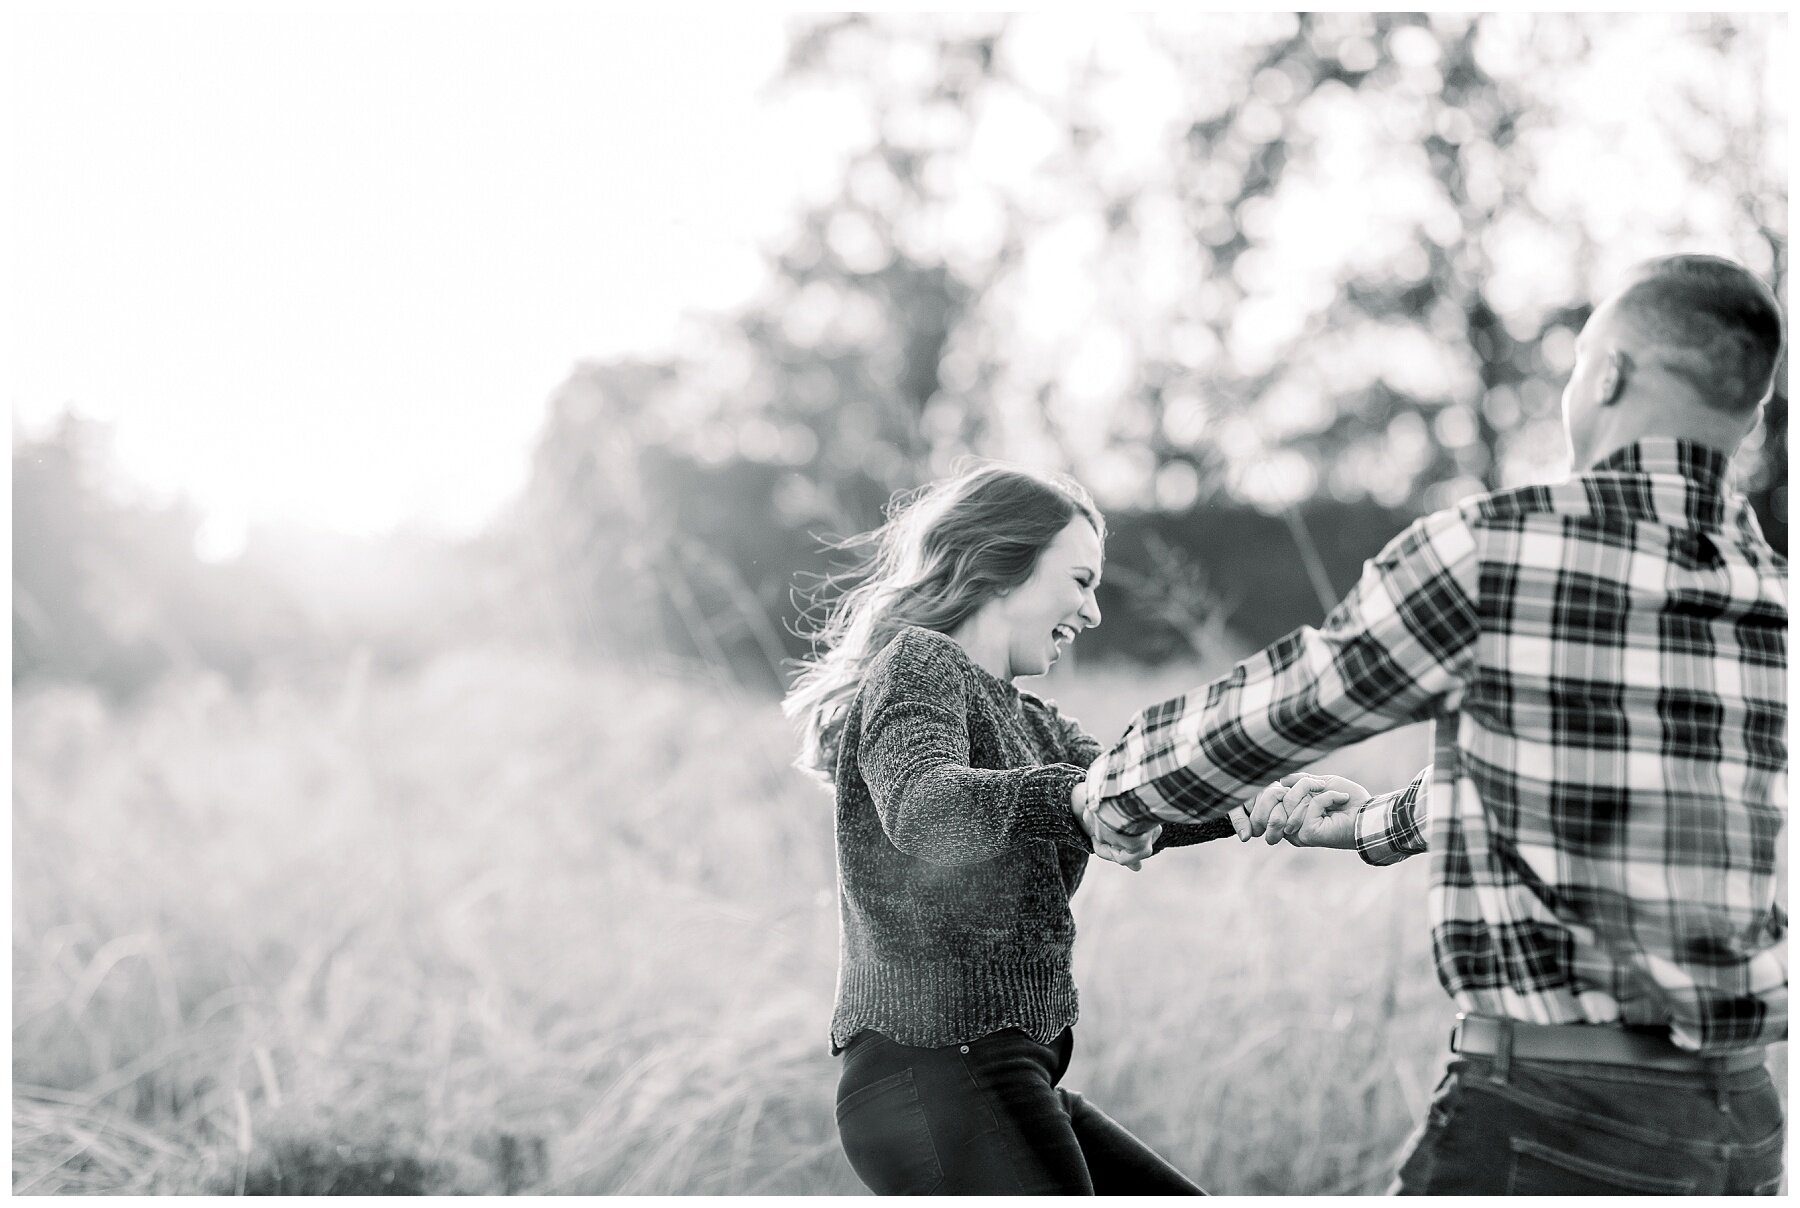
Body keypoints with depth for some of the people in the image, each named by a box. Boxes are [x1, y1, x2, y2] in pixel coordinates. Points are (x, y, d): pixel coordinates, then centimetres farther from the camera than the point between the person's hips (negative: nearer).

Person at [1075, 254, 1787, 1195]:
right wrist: (1376, 823, 41)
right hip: (1740, 1126, 7)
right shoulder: (1775, 602, 9)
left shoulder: (1490, 551, -11)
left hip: (1554, 1116, -7)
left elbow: (1271, 709, 4)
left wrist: (1113, 789, 25)